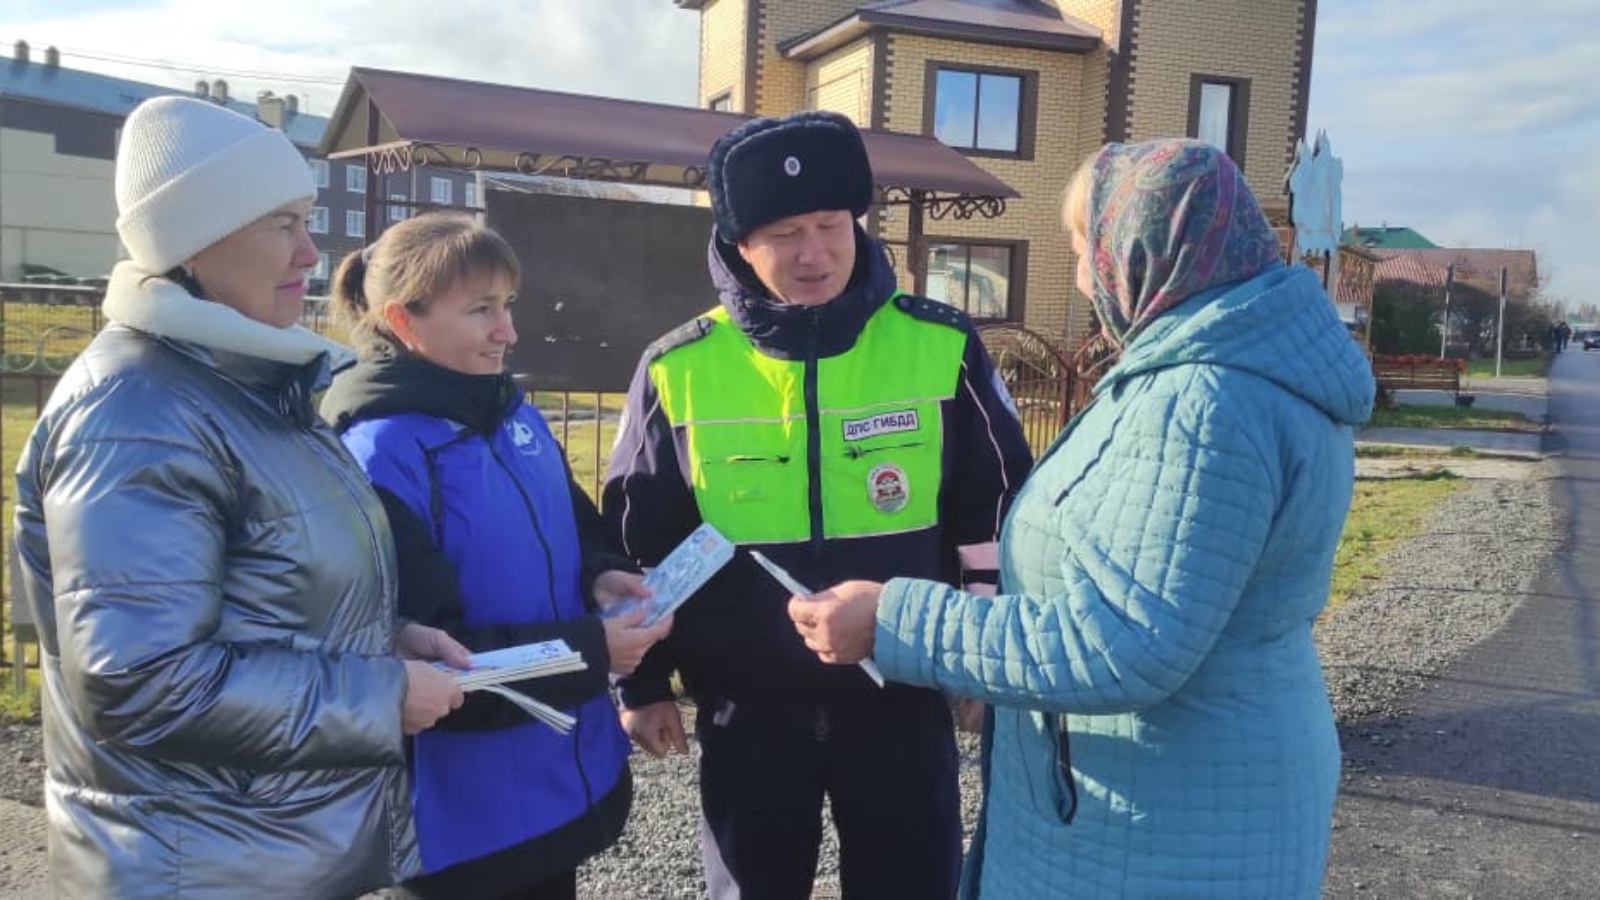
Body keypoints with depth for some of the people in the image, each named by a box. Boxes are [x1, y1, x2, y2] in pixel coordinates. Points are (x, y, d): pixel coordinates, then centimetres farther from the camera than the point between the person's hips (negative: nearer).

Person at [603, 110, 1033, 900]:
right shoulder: (678, 371, -6)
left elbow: (993, 512, 3)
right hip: (748, 710, 1)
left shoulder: (941, 348, -7)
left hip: (904, 702, 0)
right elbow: (639, 540, 4)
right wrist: (643, 681, 7)